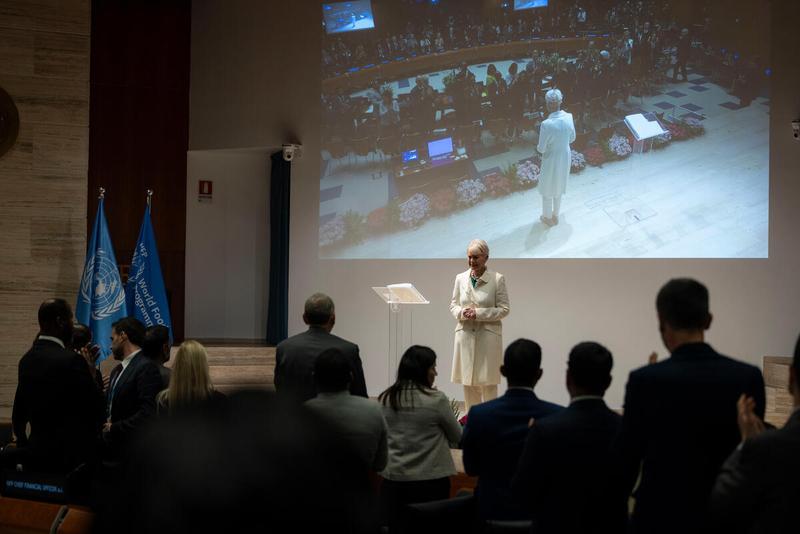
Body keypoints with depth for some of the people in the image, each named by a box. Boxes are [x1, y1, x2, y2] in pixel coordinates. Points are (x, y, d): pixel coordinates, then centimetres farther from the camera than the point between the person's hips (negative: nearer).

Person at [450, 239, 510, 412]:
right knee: (468, 381, 7)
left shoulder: (497, 279, -4)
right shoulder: (460, 278, 7)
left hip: (488, 335, -3)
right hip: (465, 334, 4)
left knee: (487, 381, -1)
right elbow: (453, 305, 14)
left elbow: (504, 309, -4)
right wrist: (461, 312, -9)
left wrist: (478, 313, -15)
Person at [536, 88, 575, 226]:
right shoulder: (569, 117, -16)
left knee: (547, 190, 21)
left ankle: (548, 217, 41)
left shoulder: (547, 124, -33)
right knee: (558, 188, 28)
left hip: (551, 160, -5)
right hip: (565, 157, 5)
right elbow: (572, 138, 1)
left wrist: (538, 147, 0)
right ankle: (555, 215, 47)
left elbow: (541, 149, -22)